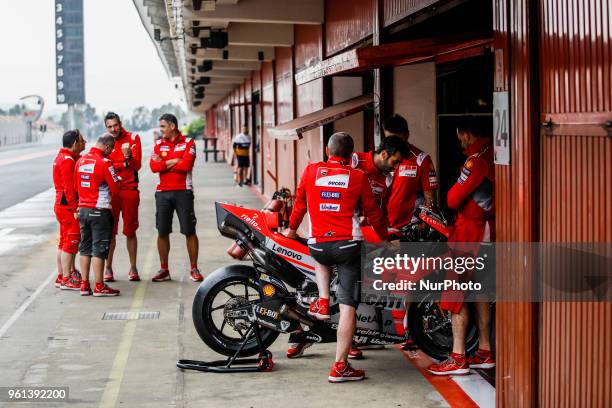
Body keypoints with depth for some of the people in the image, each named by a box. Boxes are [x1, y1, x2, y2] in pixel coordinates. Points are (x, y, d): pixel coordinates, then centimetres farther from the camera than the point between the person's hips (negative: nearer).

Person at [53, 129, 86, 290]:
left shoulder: (62, 157, 15)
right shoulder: (68, 161, -17)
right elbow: (69, 188, -21)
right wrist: (75, 208, -20)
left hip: (61, 205, 10)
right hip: (69, 207, -10)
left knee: (64, 242, 16)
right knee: (70, 242, -5)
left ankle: (62, 276, 24)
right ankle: (66, 279, -2)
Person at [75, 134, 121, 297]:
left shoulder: (80, 161, 6)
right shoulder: (104, 163, -15)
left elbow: (76, 185, 12)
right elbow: (115, 188, -12)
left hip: (83, 209, 7)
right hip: (100, 210, -7)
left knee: (85, 247, 12)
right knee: (99, 249, -2)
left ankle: (84, 285, 16)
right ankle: (99, 286, 1)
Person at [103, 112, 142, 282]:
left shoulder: (133, 138, 2)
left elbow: (137, 165, -5)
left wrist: (128, 156, -24)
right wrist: (125, 164, -9)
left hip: (130, 190, 0)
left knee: (130, 231, 5)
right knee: (110, 231, 1)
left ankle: (133, 267, 12)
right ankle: (108, 268, 7)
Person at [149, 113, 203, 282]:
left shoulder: (188, 142, 0)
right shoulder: (159, 144, 11)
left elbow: (186, 165, -15)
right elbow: (154, 166, -4)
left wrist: (164, 164, -5)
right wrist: (175, 161, -9)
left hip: (183, 192, -3)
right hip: (163, 192, 4)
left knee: (189, 231, -2)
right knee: (162, 232, 5)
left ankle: (194, 269, 6)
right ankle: (164, 269, 14)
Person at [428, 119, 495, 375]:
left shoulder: (476, 160, -18)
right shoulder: (493, 154, 8)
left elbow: (453, 199, -18)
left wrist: (450, 195, 4)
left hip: (470, 231, -9)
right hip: (489, 231, 9)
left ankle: (458, 358, -5)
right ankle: (484, 353, 21)